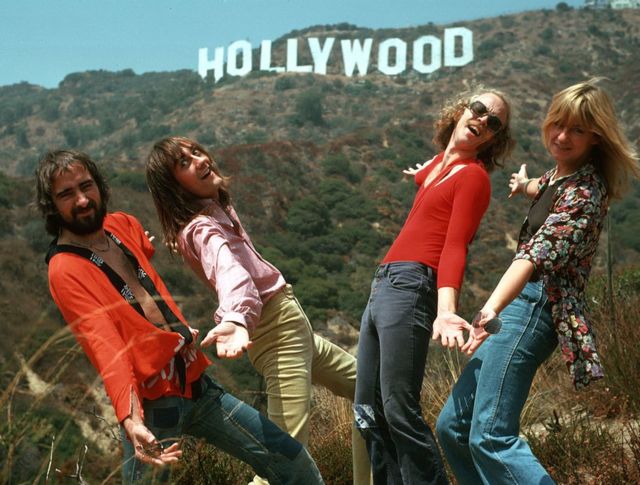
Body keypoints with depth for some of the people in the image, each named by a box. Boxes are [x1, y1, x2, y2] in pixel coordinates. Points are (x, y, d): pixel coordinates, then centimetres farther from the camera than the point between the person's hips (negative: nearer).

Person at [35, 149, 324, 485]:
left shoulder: (123, 225, 8)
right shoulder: (64, 271, -13)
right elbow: (104, 347, -26)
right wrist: (131, 420, -37)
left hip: (197, 383, 7)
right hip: (151, 405, -7)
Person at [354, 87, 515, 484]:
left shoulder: (473, 175, -3)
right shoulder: (439, 164, 20)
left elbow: (455, 248, -17)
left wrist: (445, 310, -28)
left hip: (409, 286, -9)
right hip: (382, 287, 9)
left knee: (399, 411, -15)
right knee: (368, 413, 8)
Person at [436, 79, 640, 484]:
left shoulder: (584, 192, -14)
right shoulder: (561, 174, 14)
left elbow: (538, 253, -31)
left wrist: (492, 308, -44)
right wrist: (527, 186, 58)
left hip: (536, 305, -10)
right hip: (523, 303, 10)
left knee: (490, 436, -20)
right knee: (453, 427, 8)